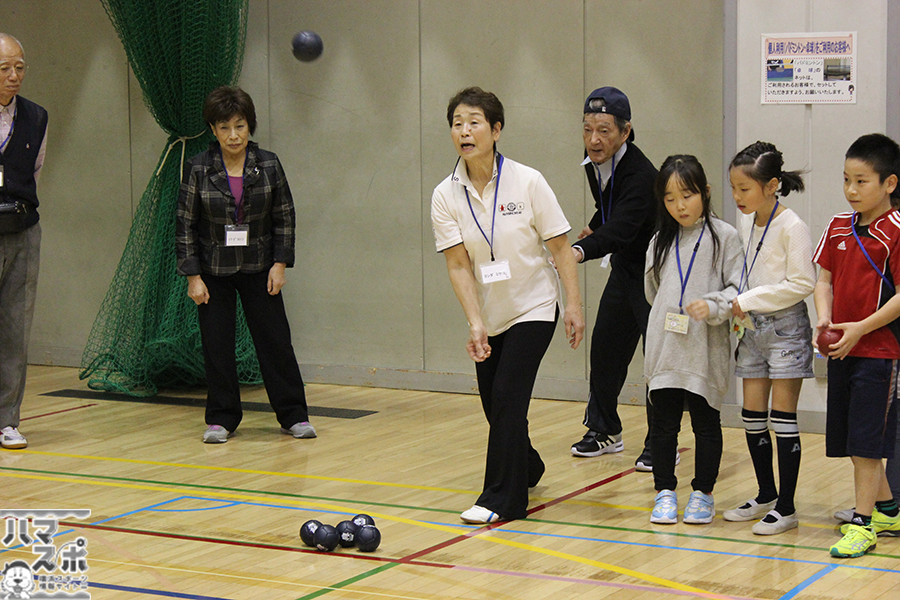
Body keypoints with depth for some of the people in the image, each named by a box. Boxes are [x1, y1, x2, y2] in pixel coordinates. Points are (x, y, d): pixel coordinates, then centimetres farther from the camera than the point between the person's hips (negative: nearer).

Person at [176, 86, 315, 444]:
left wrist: (280, 263, -4)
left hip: (258, 269, 1)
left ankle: (293, 416, 12)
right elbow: (186, 225, -4)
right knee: (216, 345, 2)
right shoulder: (198, 169, -7)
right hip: (214, 272, -1)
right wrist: (193, 276, -8)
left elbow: (284, 217, 3)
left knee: (275, 339, 2)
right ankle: (221, 420, 15)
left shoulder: (268, 165, -3)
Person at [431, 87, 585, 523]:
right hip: (488, 316, 4)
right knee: (495, 405, 10)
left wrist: (574, 305, -10)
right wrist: (475, 323, -21)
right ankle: (526, 468, 40)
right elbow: (458, 265, -12)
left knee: (507, 395, -14)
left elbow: (560, 247, -8)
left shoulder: (527, 183, -14)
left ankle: (501, 499, -4)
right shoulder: (446, 196, -8)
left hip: (534, 308, -4)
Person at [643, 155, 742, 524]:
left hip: (706, 351, -3)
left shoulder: (723, 236, -2)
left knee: (706, 422, 5)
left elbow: (737, 287, -6)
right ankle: (665, 493, 15)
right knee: (663, 422, 5)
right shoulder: (661, 241, 12)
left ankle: (702, 493, 18)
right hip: (665, 348, 3)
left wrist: (713, 305, -21)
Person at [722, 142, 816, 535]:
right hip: (752, 329, 7)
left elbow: (802, 284, -18)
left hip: (785, 328, -7)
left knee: (783, 416, -4)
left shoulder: (792, 228, -15)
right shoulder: (745, 224, 7)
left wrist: (750, 300, -17)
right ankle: (766, 495, 24)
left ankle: (786, 507, 2)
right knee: (752, 415, 10)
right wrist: (738, 310, 2)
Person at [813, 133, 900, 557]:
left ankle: (862, 524, 3)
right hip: (841, 349, 7)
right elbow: (824, 279, 12)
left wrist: (860, 328, -19)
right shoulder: (838, 227, 8)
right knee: (851, 441, 14)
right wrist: (824, 319, -5)